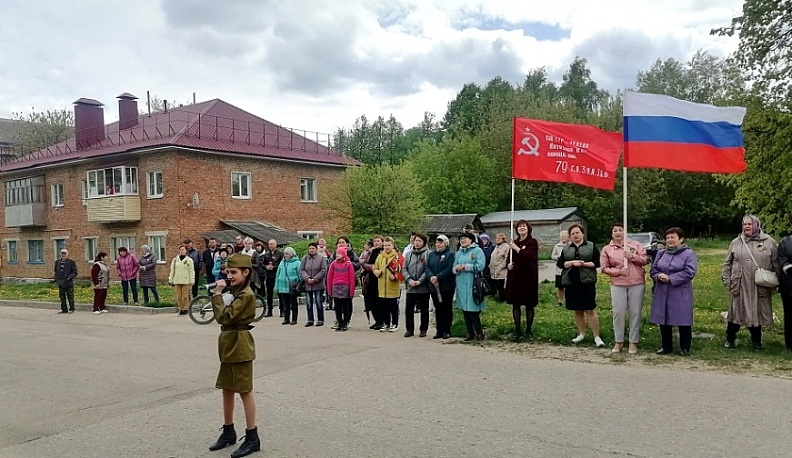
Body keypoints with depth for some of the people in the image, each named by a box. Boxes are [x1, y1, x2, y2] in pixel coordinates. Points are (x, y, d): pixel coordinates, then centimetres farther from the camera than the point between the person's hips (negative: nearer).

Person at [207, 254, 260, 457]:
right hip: (230, 346, 10)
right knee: (227, 389, 16)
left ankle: (252, 437, 7)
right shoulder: (236, 293, 13)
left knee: (245, 391, -2)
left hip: (240, 347, -10)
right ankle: (228, 431, 30)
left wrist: (218, 294, -18)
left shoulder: (246, 295, -18)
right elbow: (225, 317, 14)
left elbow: (224, 317, -23)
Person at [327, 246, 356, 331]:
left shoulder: (348, 264, -1)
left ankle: (345, 324, 11)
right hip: (335, 288, 2)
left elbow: (352, 278, -3)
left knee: (345, 307, 4)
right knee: (337, 307, 6)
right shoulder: (333, 264, 6)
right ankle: (339, 324, 14)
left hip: (345, 288, -2)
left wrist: (351, 291, -8)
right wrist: (329, 290, 3)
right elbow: (329, 277, 7)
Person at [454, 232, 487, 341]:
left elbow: (480, 266, -14)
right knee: (464, 310, 8)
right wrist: (456, 268, -9)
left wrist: (465, 266, -12)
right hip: (461, 285, 6)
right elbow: (454, 269, 14)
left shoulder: (477, 250, -2)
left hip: (473, 285, -6)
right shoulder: (458, 253, 17)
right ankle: (470, 332, 17)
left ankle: (479, 332, 7)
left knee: (473, 310, -7)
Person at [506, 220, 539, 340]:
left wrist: (517, 249, -19)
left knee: (529, 305, 4)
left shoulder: (532, 242, -3)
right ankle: (517, 330, 10)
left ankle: (528, 329, 17)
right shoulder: (514, 243, 12)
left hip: (528, 277, -4)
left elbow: (530, 256, -19)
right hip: (515, 277, 4)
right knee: (515, 304, 3)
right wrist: (508, 265, -2)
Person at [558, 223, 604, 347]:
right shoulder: (566, 249, 13)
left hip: (586, 282, -4)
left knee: (589, 310, -7)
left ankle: (597, 337, -1)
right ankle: (581, 334, 22)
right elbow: (559, 263, 3)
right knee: (577, 310, 11)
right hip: (571, 283, 4)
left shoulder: (591, 246, 4)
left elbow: (597, 262, -2)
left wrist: (584, 264, -16)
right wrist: (572, 262, -12)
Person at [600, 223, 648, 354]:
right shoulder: (607, 249, 4)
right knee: (618, 312, 0)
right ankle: (618, 342, 13)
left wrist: (632, 256, -14)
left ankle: (633, 342, 13)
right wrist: (618, 271, -13)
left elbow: (645, 259, 1)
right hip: (618, 285, 0)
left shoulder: (635, 244, 5)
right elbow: (604, 268, 1)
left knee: (635, 313, 4)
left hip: (637, 284, 0)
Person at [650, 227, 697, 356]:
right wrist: (659, 276, -13)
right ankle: (666, 346, 22)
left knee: (683, 321, 1)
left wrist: (670, 278, -18)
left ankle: (685, 348, 15)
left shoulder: (689, 254, -3)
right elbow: (653, 270, 11)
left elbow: (689, 273, -14)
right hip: (662, 293, 5)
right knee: (663, 321, 9)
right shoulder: (661, 253, 12)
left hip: (681, 294, -5)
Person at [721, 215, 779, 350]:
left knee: (758, 312, 10)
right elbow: (727, 263, 10)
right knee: (736, 312, 6)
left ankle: (756, 340, 27)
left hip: (761, 287, 0)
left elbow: (776, 264, 4)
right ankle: (730, 338, 20)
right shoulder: (736, 243, 5)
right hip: (740, 286, 0)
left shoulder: (769, 242, 2)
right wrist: (726, 280, 5)